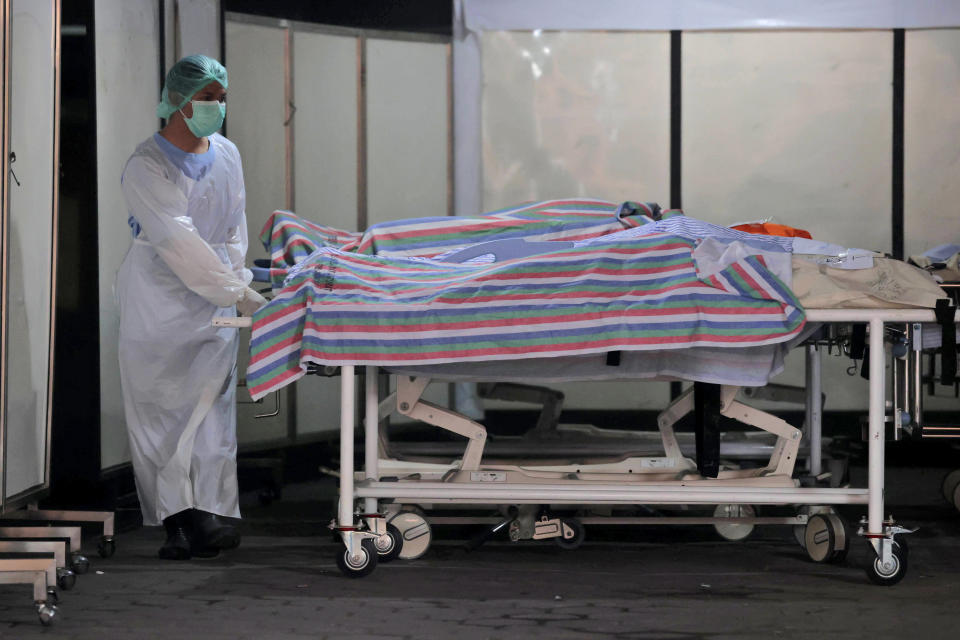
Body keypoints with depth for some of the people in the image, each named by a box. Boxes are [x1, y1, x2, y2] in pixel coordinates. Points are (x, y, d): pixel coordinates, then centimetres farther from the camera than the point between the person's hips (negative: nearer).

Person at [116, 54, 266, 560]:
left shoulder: (226, 156, 8)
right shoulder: (146, 166, -12)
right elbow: (178, 241, -21)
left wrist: (239, 280, 5)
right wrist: (238, 295, -26)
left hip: (215, 307, 4)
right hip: (157, 301, -4)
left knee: (212, 403, -9)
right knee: (157, 409, -2)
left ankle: (208, 514, -15)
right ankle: (174, 519, 2)